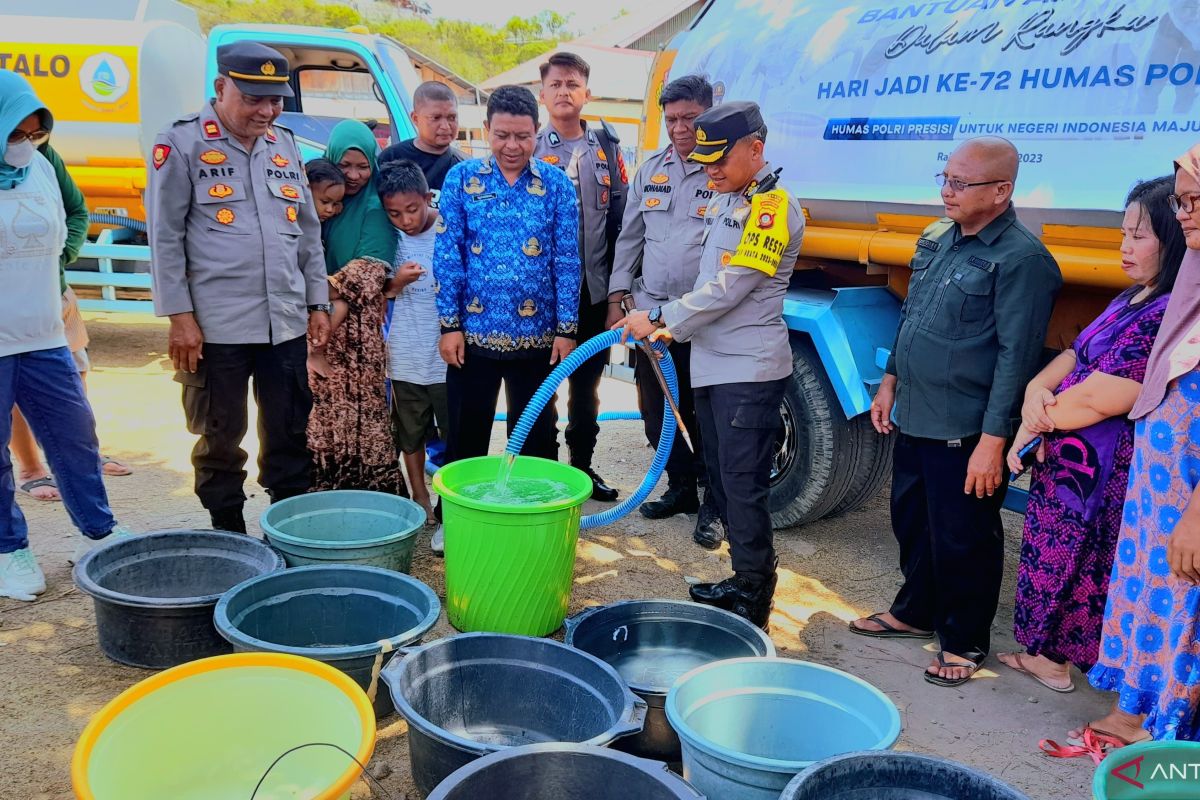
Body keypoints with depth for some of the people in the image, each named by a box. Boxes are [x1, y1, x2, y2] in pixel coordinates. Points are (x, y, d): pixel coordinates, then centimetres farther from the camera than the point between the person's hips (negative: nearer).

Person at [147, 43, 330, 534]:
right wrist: (180, 316, -10)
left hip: (287, 322, 5)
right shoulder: (181, 143, -4)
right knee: (222, 437, 8)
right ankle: (228, 534, 22)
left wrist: (318, 303, 13)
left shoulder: (285, 145, 12)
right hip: (217, 325, -4)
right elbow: (165, 237, -6)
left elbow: (309, 231, 17)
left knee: (290, 436, 10)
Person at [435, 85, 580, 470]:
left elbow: (567, 261, 0)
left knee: (537, 438, 11)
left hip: (536, 336, 0)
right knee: (466, 437, 11)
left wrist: (566, 329, -4)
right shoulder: (461, 178, 0)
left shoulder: (556, 184, 1)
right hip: (473, 333, 0)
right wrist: (449, 324, -6)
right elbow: (447, 255, -1)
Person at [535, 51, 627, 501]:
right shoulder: (529, 148, 1)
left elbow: (619, 216, 9)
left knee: (588, 380, 13)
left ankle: (582, 463, 27)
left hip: (593, 287, 3)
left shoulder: (606, 147, 9)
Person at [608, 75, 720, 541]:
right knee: (656, 413, 14)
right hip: (652, 315, 6)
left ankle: (715, 504, 21)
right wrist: (617, 297, 10)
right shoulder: (652, 169, 11)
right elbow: (630, 236, 16)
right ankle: (682, 487, 32)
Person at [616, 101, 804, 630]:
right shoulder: (727, 200, 15)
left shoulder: (773, 207, -15)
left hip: (749, 369, -10)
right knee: (721, 480, 16)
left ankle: (753, 605, 6)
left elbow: (728, 288, -20)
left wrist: (660, 319, -15)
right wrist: (674, 327, 11)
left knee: (743, 487, -6)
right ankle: (744, 581, 29)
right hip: (713, 363, 10)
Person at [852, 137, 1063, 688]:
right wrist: (891, 382, 18)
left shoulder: (1022, 260, -17)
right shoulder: (938, 239, 9)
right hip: (914, 419, 8)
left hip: (965, 434, -8)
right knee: (911, 522, 21)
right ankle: (916, 612, 40)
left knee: (962, 540, 5)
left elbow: (1016, 358, -20)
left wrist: (992, 441, -21)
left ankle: (964, 643, 23)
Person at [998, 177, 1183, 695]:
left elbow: (1106, 396, -24)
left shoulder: (1171, 314, -21)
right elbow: (1073, 356, 12)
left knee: (1078, 561, 5)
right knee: (1054, 552, 19)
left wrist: (1041, 419, -9)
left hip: (1104, 474, -9)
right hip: (1066, 459, 9)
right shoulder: (1132, 301, 11)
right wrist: (1036, 391, -9)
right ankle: (1049, 652, 34)